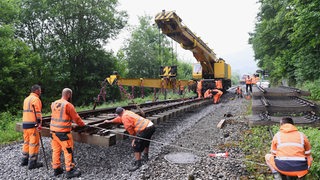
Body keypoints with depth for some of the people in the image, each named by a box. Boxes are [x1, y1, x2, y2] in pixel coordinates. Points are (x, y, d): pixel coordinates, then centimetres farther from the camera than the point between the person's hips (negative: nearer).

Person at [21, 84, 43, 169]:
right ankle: (32, 163, 2)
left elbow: (26, 111, 20)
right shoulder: (35, 99, -11)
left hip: (25, 124, 9)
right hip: (32, 124, -9)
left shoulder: (26, 99, 18)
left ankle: (24, 160, 26)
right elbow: (38, 112, -19)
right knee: (34, 143, -3)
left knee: (26, 142, 17)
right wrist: (39, 123, -22)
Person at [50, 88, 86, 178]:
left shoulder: (54, 104, 8)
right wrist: (84, 125, 7)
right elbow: (76, 118, -9)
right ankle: (70, 171, 7)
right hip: (63, 133, -7)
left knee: (56, 150, 15)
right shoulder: (68, 105, -14)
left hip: (53, 131, 7)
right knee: (68, 151, 1)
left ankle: (56, 169, 24)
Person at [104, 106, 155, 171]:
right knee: (146, 142, 31)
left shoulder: (125, 117, -4)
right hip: (151, 125, 10)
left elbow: (129, 128, -7)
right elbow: (119, 118, 42)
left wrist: (135, 137, 7)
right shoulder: (128, 112, 25)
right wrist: (110, 121, 53)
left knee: (136, 146, 0)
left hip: (145, 129, -10)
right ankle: (145, 156, 49)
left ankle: (138, 163, 5)